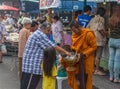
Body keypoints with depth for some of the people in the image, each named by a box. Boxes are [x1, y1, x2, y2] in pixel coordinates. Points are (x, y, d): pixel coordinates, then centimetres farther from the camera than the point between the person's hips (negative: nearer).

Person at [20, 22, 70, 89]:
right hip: (32, 64, -11)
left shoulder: (38, 34, 20)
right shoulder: (40, 35, -13)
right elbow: (52, 46, -15)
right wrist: (65, 51, -9)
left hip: (32, 64, 11)